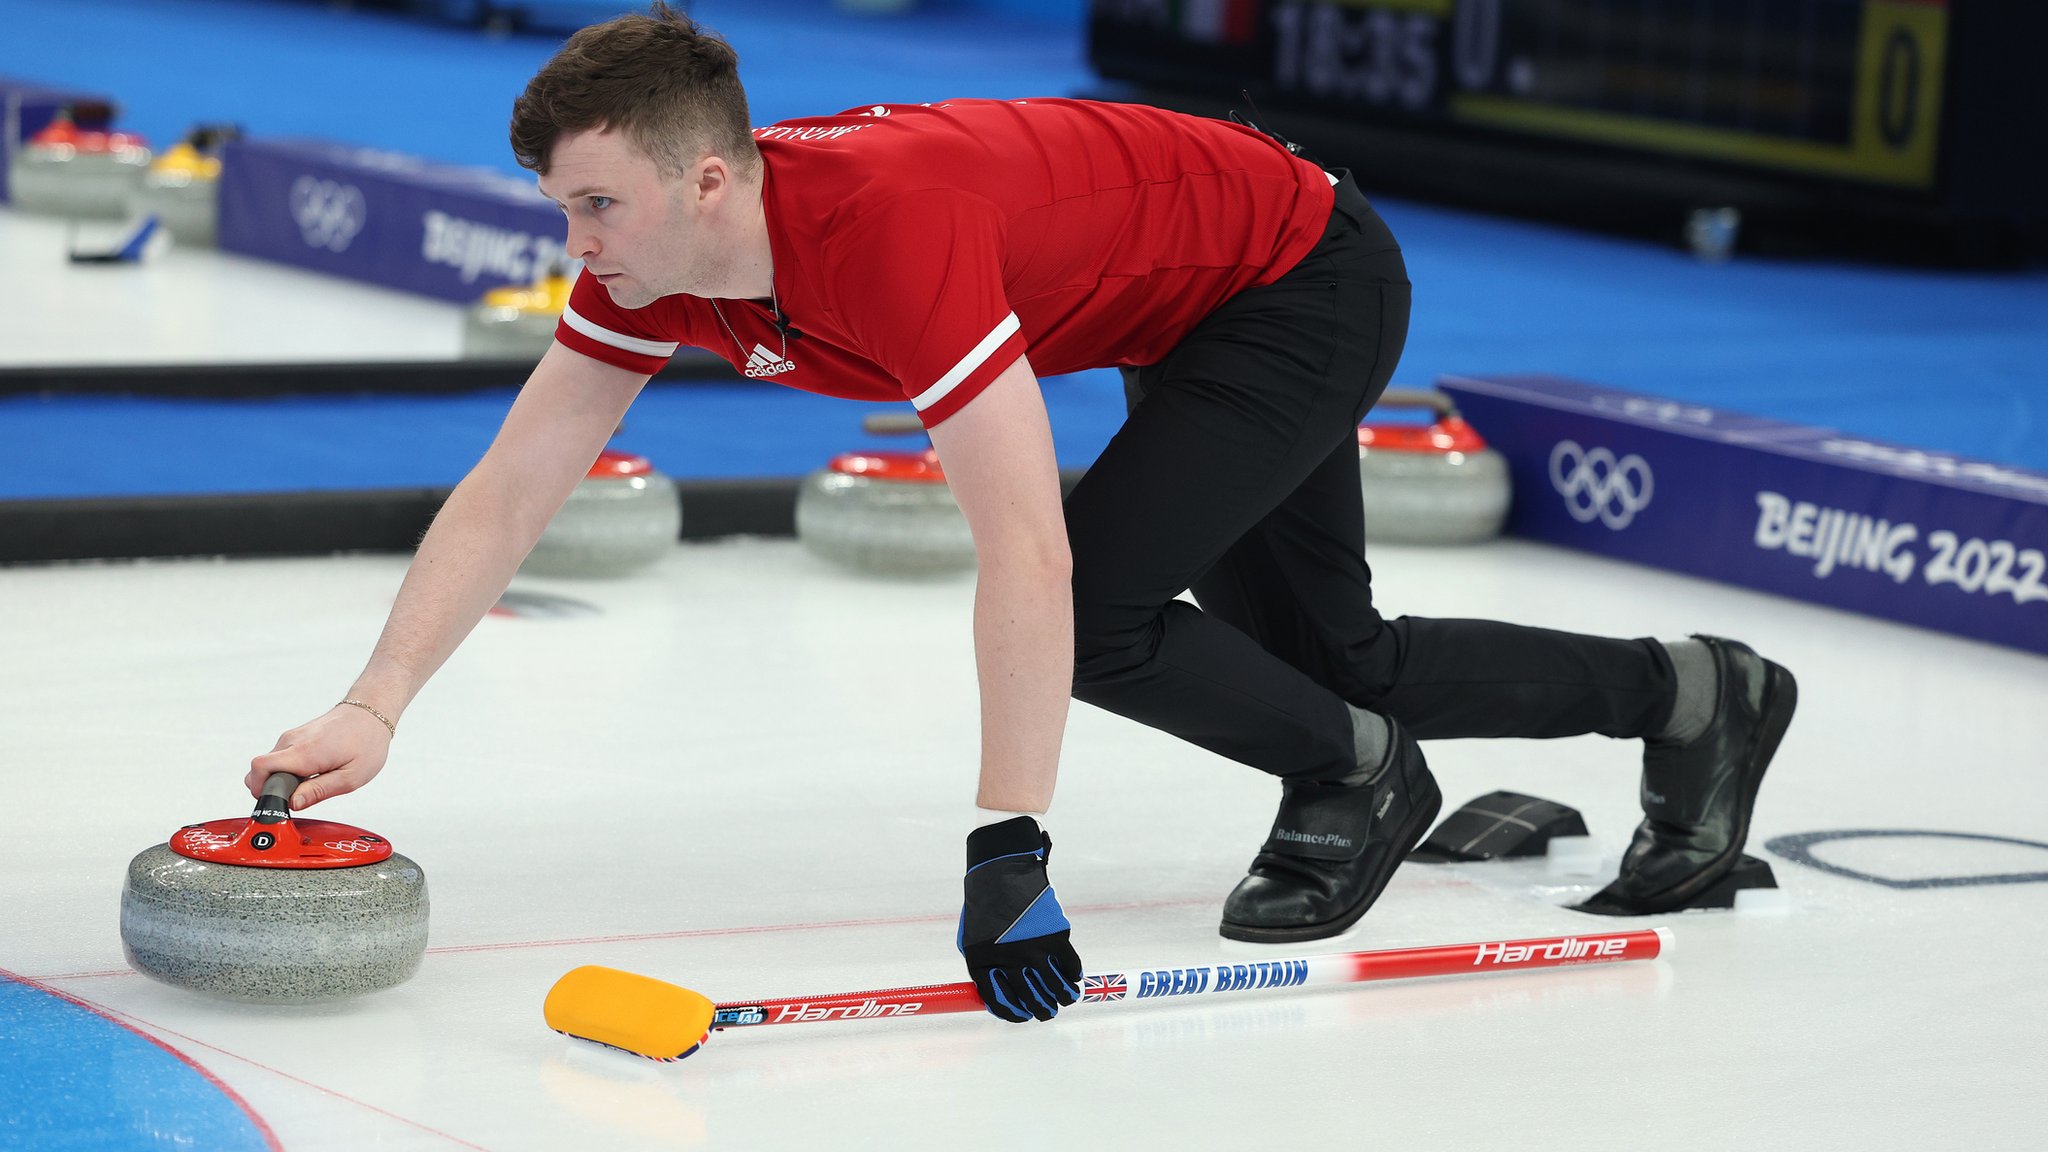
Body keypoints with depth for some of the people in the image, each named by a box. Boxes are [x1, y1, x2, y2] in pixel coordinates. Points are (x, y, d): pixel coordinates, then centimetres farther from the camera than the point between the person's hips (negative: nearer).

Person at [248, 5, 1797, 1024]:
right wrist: (377, 710, -20)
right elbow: (506, 494, -10)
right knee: (1329, 661, 16)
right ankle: (1693, 698, 34)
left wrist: (1010, 848, -43)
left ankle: (1357, 782, 6)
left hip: (1309, 281, -9)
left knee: (1093, 612, -21)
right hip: (1196, 320, 9)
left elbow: (1029, 556, -43)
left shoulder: (889, 227, -40)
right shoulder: (654, 261, -15)